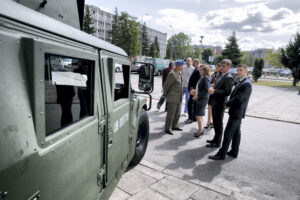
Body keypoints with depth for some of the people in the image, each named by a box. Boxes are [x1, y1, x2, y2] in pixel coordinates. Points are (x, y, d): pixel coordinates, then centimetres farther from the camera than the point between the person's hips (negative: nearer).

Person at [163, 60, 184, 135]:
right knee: (170, 114, -1)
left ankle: (174, 126, 33)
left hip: (178, 98, 9)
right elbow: (166, 85, -14)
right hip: (172, 98, -9)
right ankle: (167, 129, 12)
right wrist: (165, 95, -2)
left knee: (177, 113, 17)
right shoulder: (172, 74, -20)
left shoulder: (179, 73, 9)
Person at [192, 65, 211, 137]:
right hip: (199, 99, 9)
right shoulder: (202, 78, 12)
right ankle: (200, 130, 24)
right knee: (199, 115, 14)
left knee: (198, 115, -4)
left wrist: (198, 95, -21)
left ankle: (200, 131, 7)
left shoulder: (206, 78, -15)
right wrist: (195, 91, 9)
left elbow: (206, 90, -21)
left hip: (202, 99, -9)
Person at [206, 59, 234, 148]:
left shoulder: (228, 77, -16)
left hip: (220, 104, -9)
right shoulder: (221, 75, 12)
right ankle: (215, 139, 35)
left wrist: (214, 91, -23)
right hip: (215, 102, 9)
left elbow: (227, 92, -22)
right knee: (215, 122, 19)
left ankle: (217, 142, 15)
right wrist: (212, 89, 3)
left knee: (218, 123, 2)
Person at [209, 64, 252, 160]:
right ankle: (234, 152, 27)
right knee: (236, 132, 16)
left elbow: (238, 99, -24)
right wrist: (229, 103, 4)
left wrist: (227, 104, -11)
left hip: (237, 113, -10)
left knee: (228, 133, -6)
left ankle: (221, 154, 1)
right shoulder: (240, 82, 13)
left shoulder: (246, 84, -19)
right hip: (236, 112, 10)